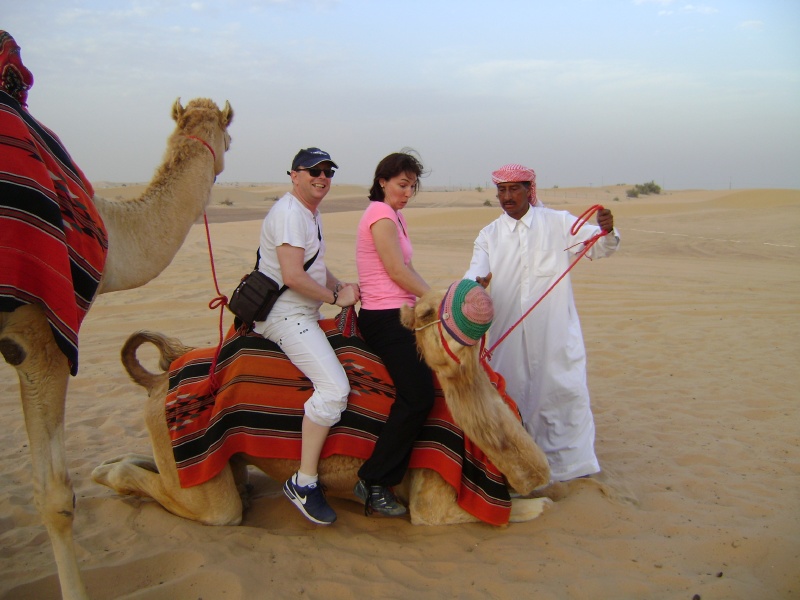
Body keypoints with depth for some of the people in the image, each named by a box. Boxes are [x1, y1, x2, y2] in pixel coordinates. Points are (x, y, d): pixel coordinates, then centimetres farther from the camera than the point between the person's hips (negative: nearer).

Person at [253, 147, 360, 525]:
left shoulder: (311, 214, 17)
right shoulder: (289, 213, -16)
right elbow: (293, 277, -24)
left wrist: (342, 287, 8)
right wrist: (336, 298, -12)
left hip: (302, 315, 11)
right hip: (286, 315, -11)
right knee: (334, 388, -23)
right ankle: (304, 482, -14)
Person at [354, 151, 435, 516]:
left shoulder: (393, 215, 20)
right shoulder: (381, 215, -11)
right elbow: (398, 272, -14)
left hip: (396, 317, 10)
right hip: (386, 319, -10)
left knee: (417, 394, 10)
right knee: (417, 397, -14)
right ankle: (374, 482, -6)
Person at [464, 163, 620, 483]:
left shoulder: (558, 223, 3)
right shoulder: (489, 235, 8)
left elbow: (597, 246, -1)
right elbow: (476, 271, -5)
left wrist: (607, 232, -25)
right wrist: (474, 282, -30)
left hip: (553, 330, -2)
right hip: (506, 333, 2)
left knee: (562, 389, 0)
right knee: (510, 393, 11)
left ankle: (569, 462, 15)